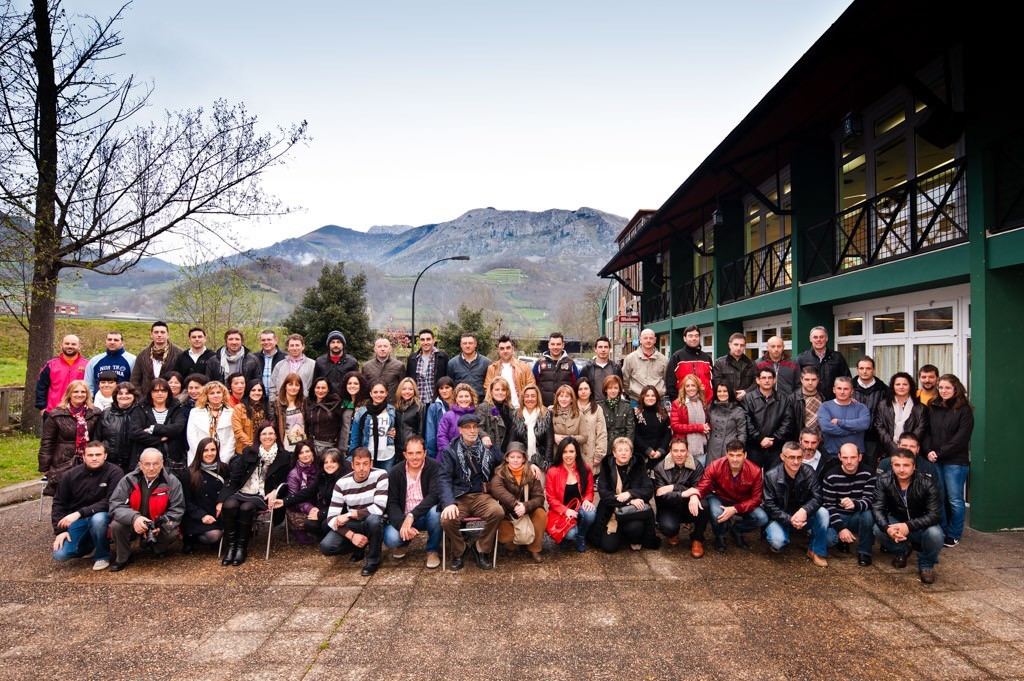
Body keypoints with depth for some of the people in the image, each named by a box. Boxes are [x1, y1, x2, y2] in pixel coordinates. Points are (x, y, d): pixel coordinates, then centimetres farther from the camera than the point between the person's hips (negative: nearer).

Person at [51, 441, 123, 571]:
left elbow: (110, 502, -21)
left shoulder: (114, 472, -14)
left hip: (101, 515, -3)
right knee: (60, 554, -16)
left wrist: (80, 513, -29)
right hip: (76, 521, 3)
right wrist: (60, 531, -3)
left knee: (97, 519, -37)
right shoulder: (72, 475, -2)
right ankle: (90, 546, 18)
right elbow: (58, 503, 6)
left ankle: (102, 555, -9)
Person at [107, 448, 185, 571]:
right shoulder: (128, 480, -8)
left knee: (172, 532, -28)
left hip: (159, 527, -1)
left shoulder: (172, 482, -10)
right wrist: (134, 518, -33)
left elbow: (177, 509, -8)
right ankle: (122, 558, 2)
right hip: (133, 525, 1)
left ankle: (159, 549, 10)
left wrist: (162, 525, -27)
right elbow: (115, 504, -14)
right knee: (116, 526, -26)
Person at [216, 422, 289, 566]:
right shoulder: (248, 452, 8)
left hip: (262, 495, -2)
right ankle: (230, 547, -17)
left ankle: (242, 548, -17)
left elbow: (284, 481, 7)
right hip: (242, 492, 2)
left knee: (245, 508, -31)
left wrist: (275, 492, -14)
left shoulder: (283, 457, 5)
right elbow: (234, 477, 5)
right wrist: (221, 500, -4)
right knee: (228, 506, -29)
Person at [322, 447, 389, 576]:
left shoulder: (380, 475, -16)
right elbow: (331, 518, -12)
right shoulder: (342, 483, -8)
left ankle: (373, 559, -10)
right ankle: (361, 547, 10)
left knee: (373, 518, -37)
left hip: (374, 525, -3)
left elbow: (379, 508, -26)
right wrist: (351, 535, -26)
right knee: (326, 547, -20)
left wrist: (349, 515, -22)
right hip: (352, 526, 3)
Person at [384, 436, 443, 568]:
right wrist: (402, 524, -26)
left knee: (435, 511, -35)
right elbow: (392, 503, -7)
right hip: (403, 517, 2)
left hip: (426, 516, -1)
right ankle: (404, 543, 15)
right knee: (390, 538, -27)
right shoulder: (395, 472, -2)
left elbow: (434, 495, -23)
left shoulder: (434, 467, -11)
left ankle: (433, 550, -5)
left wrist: (412, 515, -33)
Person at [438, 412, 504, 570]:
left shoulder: (488, 448, 11)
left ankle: (482, 550, -2)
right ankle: (459, 551, 3)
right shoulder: (450, 451, 5)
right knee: (447, 520, -31)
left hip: (481, 495, 1)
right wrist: (449, 503, -21)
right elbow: (445, 479, -4)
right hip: (459, 497, -1)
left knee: (498, 512, -30)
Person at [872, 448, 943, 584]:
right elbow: (878, 508, -17)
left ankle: (926, 564, -1)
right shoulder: (883, 481, -15)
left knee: (934, 534, -34)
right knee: (878, 529, -28)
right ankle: (901, 551, 9)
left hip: (922, 525, -2)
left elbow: (935, 515, -24)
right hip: (896, 521, 2)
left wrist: (909, 526, -39)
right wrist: (887, 528, -38)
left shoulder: (926, 483, -20)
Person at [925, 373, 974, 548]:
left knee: (955, 499, 2)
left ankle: (953, 535, 14)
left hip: (955, 461, -4)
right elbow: (927, 431, 11)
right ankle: (941, 532, 17)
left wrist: (940, 453, -12)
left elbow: (961, 438, -9)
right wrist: (929, 451, -5)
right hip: (935, 461, 4)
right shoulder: (932, 408, 12)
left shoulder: (964, 410, -3)